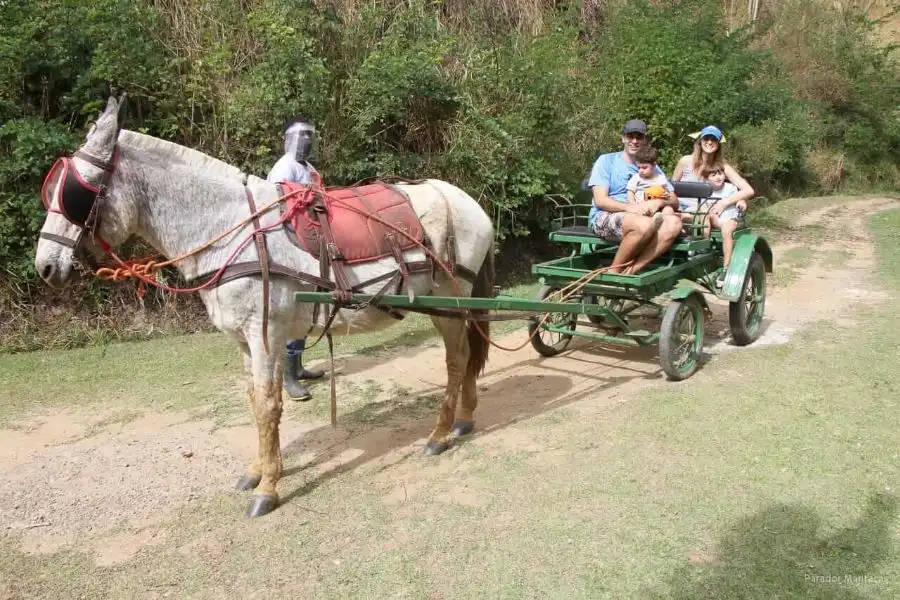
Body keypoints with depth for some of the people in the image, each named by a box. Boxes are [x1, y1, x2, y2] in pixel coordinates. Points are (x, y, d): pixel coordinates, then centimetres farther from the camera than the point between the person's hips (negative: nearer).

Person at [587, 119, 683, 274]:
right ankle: (614, 272, -17)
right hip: (604, 217, -5)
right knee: (645, 224, -35)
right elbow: (600, 200, -8)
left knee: (674, 223, -25)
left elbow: (674, 201, 12)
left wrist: (659, 202, -12)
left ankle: (632, 270, -31)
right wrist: (629, 207, -24)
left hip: (640, 218, 5)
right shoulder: (606, 160, 5)